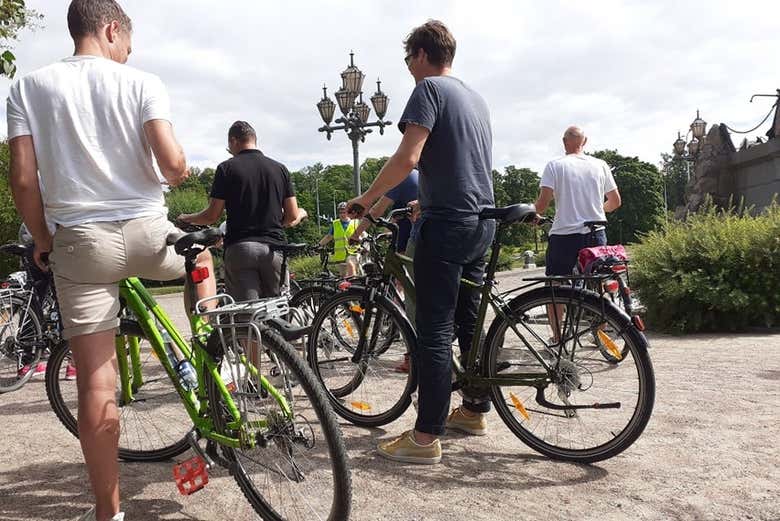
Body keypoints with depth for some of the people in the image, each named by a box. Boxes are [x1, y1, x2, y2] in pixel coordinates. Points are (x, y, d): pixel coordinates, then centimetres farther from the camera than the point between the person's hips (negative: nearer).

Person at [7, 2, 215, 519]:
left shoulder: (29, 87, 5)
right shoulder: (141, 82, 0)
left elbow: (23, 180, -2)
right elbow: (173, 163, -12)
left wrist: (42, 240, 13)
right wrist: (181, 175, 11)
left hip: (80, 242, 2)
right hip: (148, 231, -1)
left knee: (96, 385, 5)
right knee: (202, 258, 34)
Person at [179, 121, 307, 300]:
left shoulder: (227, 168, 1)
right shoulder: (280, 169, 9)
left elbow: (212, 216, -1)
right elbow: (292, 216, 6)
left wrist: (187, 218, 19)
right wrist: (301, 213, 29)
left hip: (239, 248, -3)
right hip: (273, 248, 3)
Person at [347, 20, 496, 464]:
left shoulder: (430, 89, -7)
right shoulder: (477, 97, 20)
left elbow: (407, 158, -19)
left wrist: (364, 202, -10)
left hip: (448, 224, -9)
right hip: (483, 221, 9)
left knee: (435, 330, -8)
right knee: (470, 322, 16)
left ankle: (427, 437, -4)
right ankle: (476, 410, 27)